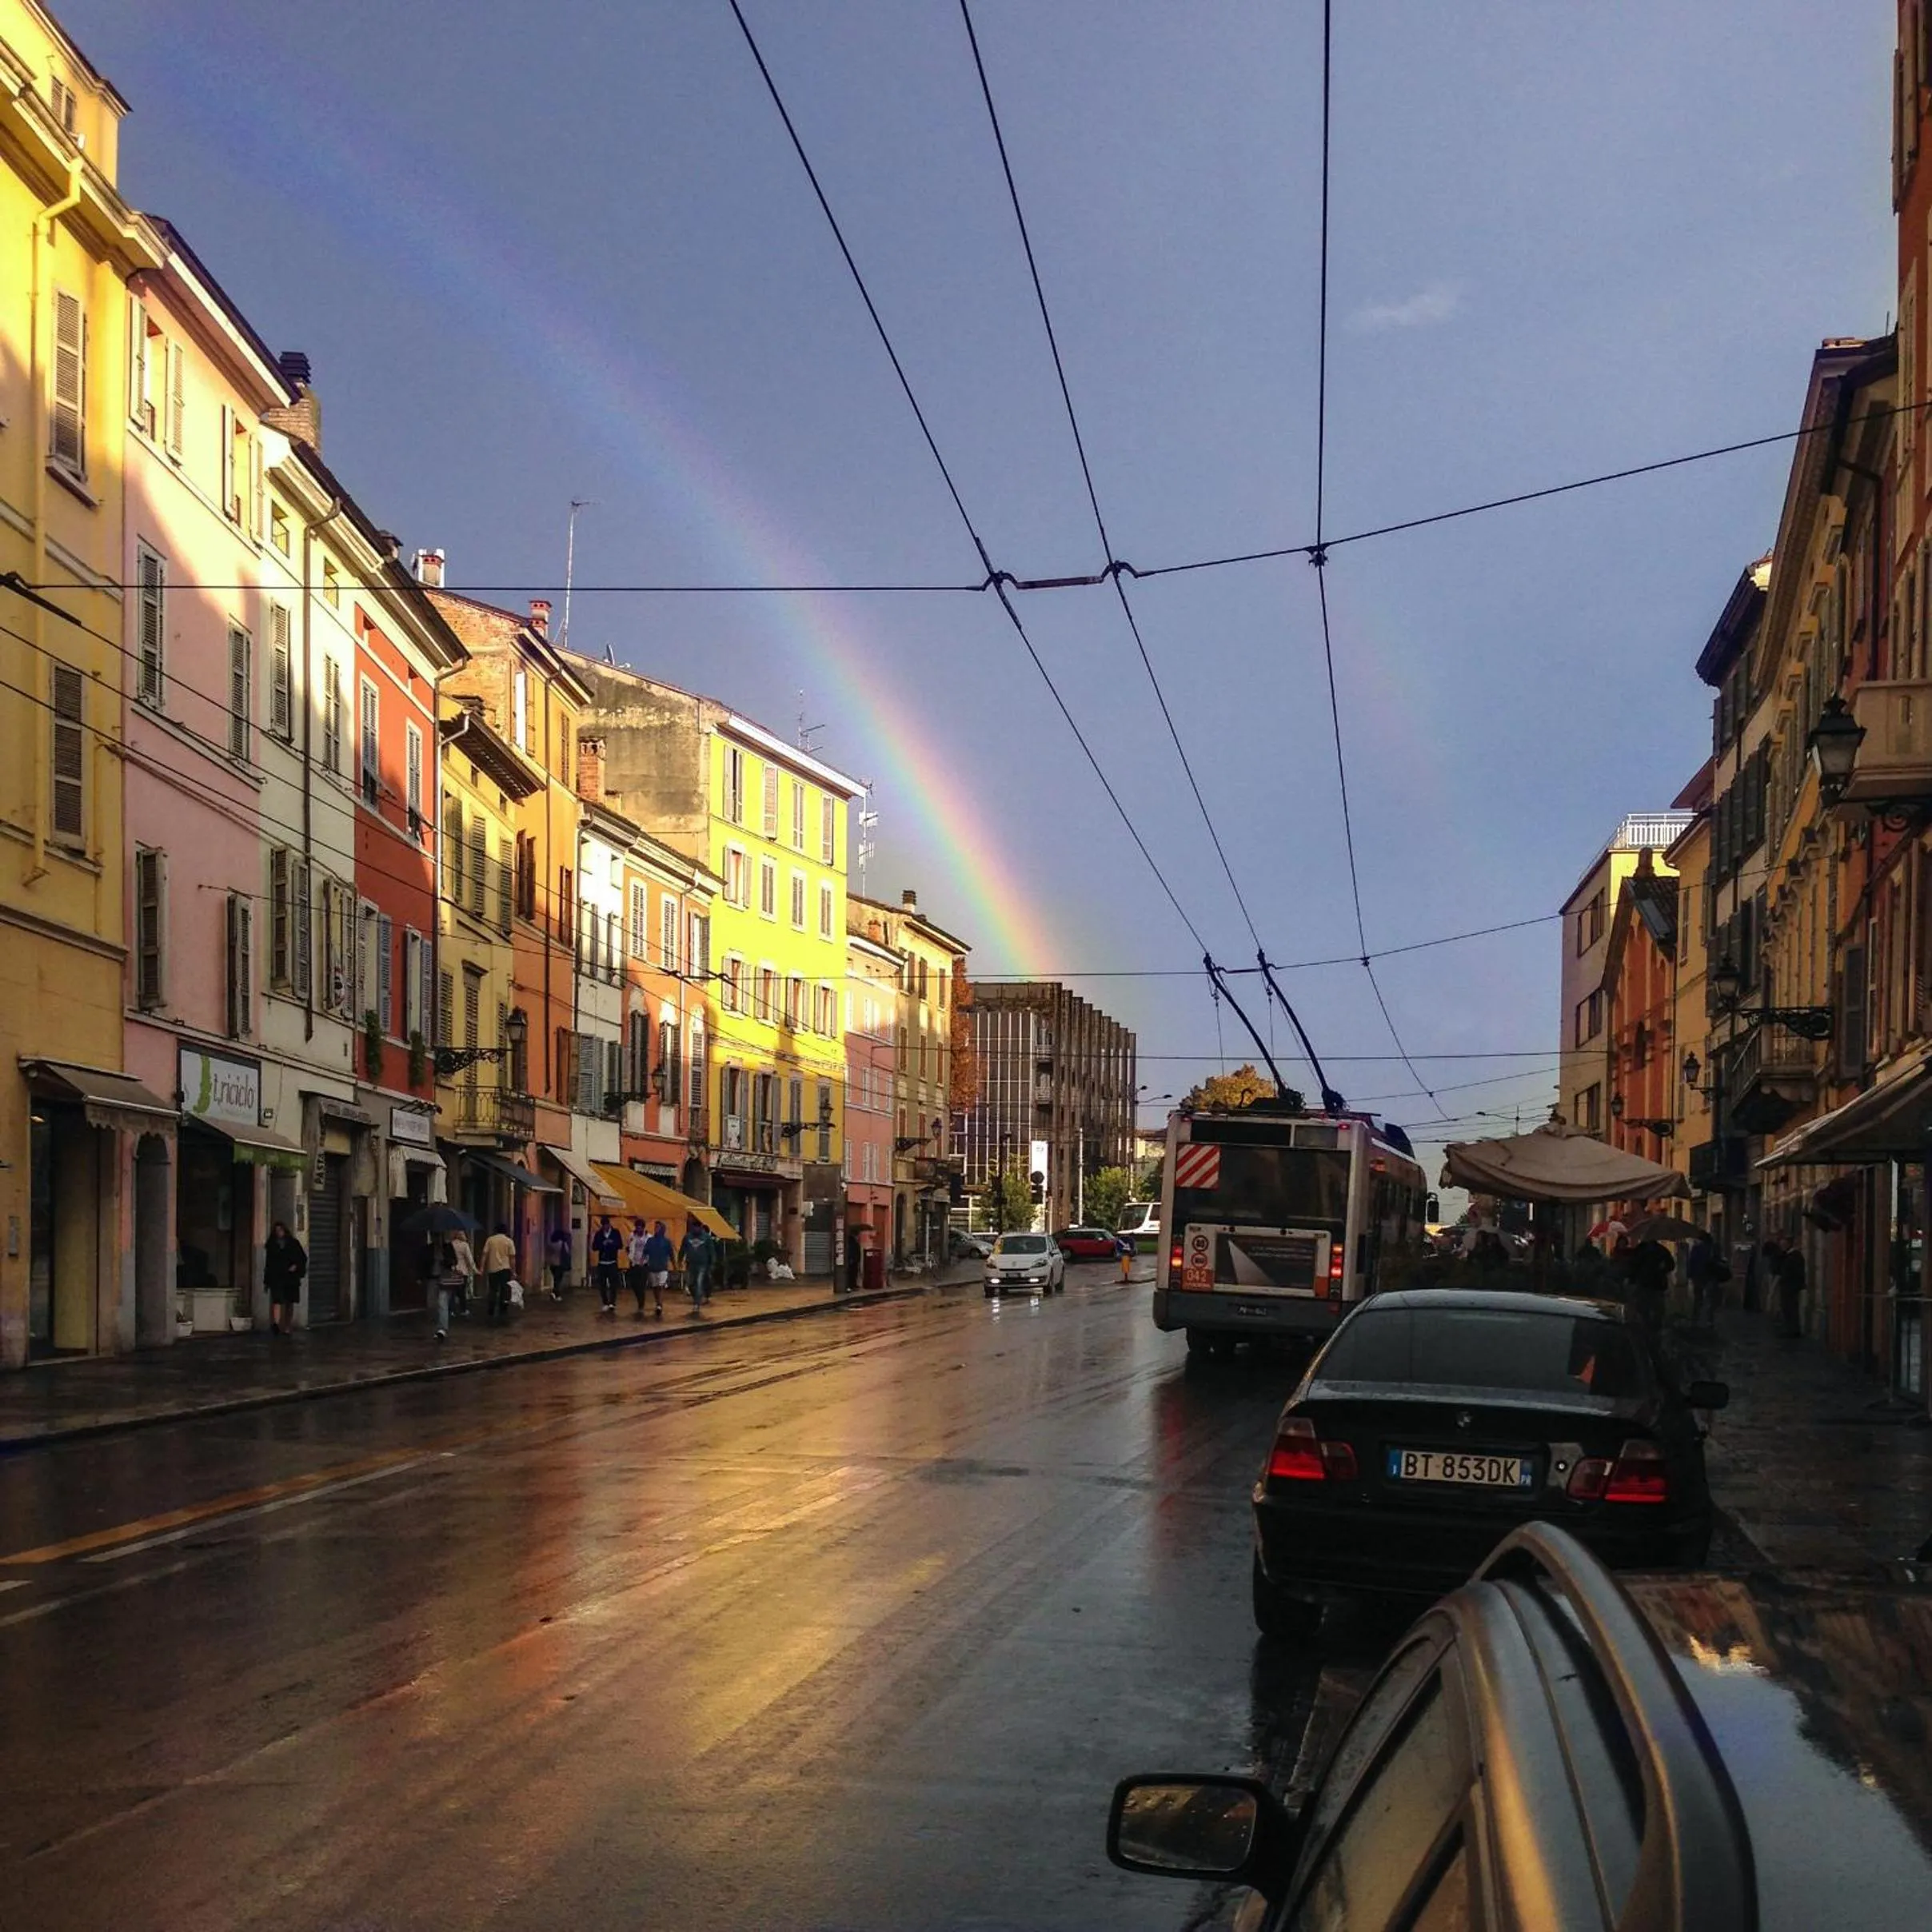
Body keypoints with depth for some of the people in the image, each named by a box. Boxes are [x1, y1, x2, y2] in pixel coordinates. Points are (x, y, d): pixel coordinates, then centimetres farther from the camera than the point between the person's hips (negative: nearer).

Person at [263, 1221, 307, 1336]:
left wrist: (296, 1266, -9)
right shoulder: (271, 1245, 9)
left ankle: (287, 1328, 15)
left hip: (291, 1278, 1)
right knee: (276, 1300, -20)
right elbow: (268, 1263, 11)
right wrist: (266, 1281, 9)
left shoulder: (293, 1243, 7)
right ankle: (275, 1324, -35)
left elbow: (303, 1258, 10)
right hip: (276, 1278, -1)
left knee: (289, 1303, 6)